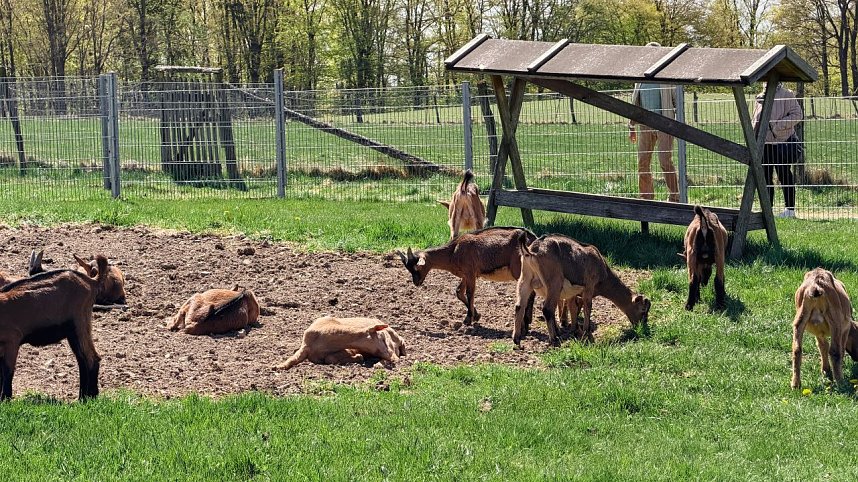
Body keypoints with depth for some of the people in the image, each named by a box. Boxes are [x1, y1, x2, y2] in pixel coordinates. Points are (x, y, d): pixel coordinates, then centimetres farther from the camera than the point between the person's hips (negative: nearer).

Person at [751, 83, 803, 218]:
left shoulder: (787, 95, -5)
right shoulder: (760, 97, 14)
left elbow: (797, 115, -11)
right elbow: (755, 120, 22)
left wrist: (778, 126, -17)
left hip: (782, 142, -6)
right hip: (763, 144, 6)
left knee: (784, 176, 0)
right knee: (765, 177, 8)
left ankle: (790, 209, 7)